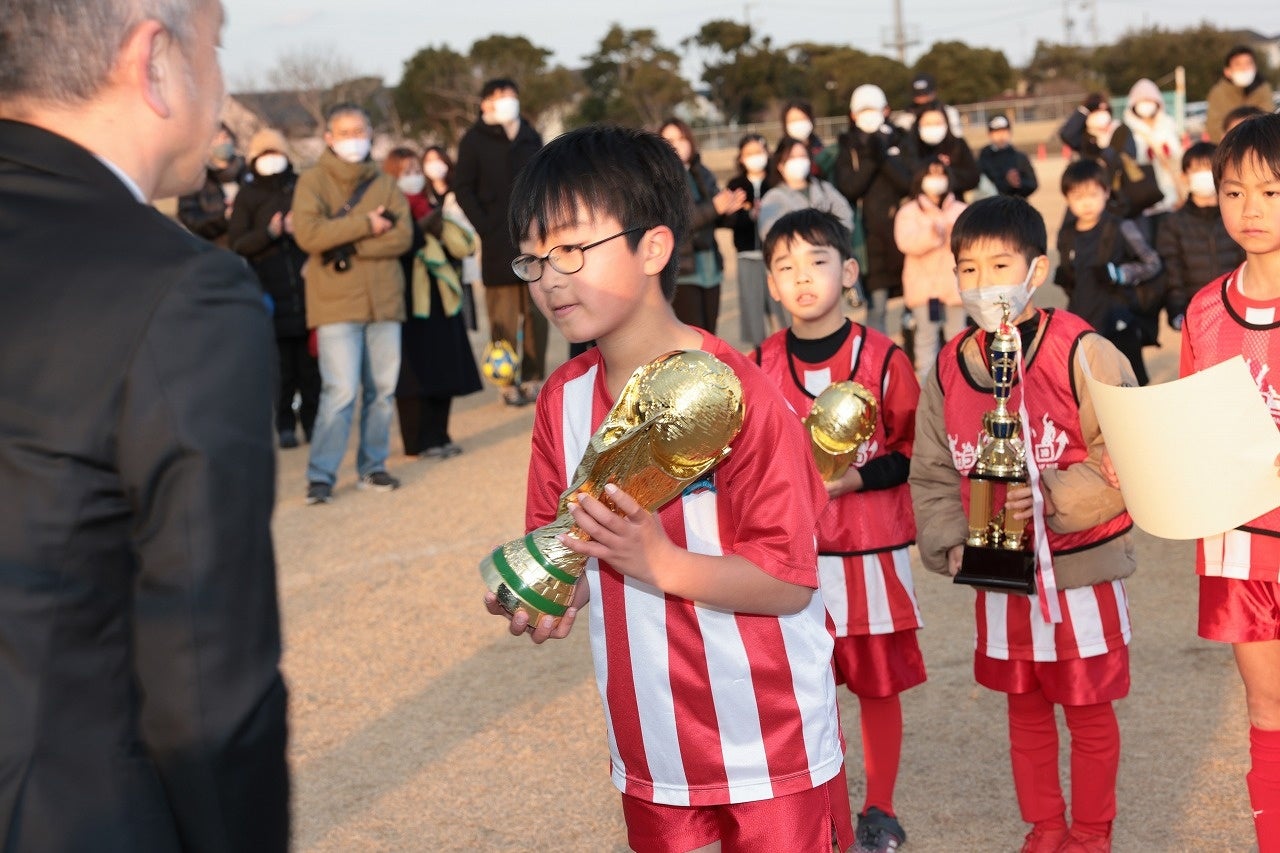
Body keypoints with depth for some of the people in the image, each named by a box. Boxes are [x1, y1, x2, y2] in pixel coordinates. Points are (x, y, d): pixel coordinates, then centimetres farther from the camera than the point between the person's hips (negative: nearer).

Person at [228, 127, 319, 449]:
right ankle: (285, 425, 4)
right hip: (273, 292, -1)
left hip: (308, 286, 1)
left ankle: (311, 420, 9)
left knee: (311, 362, -1)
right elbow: (236, 243, 2)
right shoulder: (248, 196, 9)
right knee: (282, 364, -3)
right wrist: (269, 233, -13)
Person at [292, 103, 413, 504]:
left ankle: (372, 467, 20)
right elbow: (308, 233, -15)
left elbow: (403, 235, -2)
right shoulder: (313, 181, 1)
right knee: (341, 392, -11)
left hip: (384, 302, 4)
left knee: (382, 390, 7)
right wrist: (366, 225, -13)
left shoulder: (385, 184, 12)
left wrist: (349, 246, -13)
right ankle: (320, 475, -3)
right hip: (336, 304, -4)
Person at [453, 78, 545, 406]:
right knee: (503, 315, -4)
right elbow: (463, 189, -2)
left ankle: (534, 377, 10)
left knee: (536, 311, 3)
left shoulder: (531, 137, 14)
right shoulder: (474, 139, 2)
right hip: (498, 243, -4)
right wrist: (486, 228, -11)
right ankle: (509, 382, -1)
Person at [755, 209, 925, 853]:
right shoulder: (762, 364, 1)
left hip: (871, 550, -2)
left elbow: (916, 449, -4)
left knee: (878, 683, 8)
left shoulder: (882, 358, -8)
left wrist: (856, 477, -17)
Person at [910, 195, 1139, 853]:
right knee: (1025, 711, 18)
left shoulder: (1081, 352, -14)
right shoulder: (949, 367, 0)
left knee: (1088, 711, 11)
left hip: (1080, 570, -4)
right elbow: (931, 473, 6)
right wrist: (950, 542, -9)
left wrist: (1056, 497, -28)